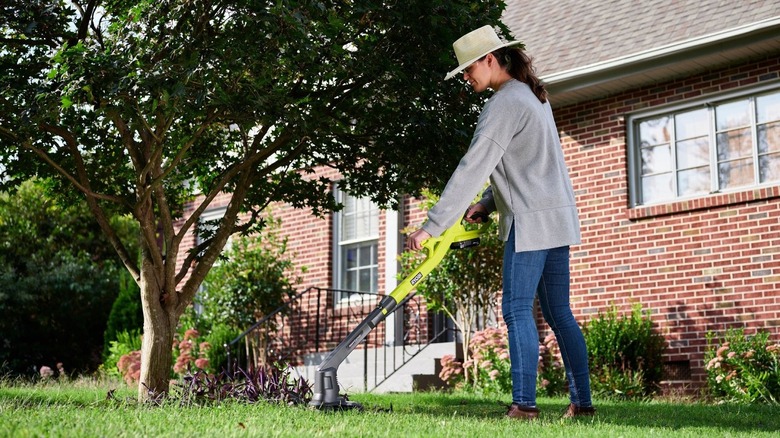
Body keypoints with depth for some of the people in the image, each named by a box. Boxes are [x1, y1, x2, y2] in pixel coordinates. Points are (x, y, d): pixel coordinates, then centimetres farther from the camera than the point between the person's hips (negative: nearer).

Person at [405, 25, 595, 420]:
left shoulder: (504, 103, -14)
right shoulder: (532, 95, 17)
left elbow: (472, 170, -18)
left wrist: (431, 227, -17)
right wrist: (487, 204, 8)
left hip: (532, 221, -10)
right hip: (557, 219, 10)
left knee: (517, 310, -7)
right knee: (558, 312, 10)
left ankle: (524, 404, -8)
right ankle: (582, 402, 12)